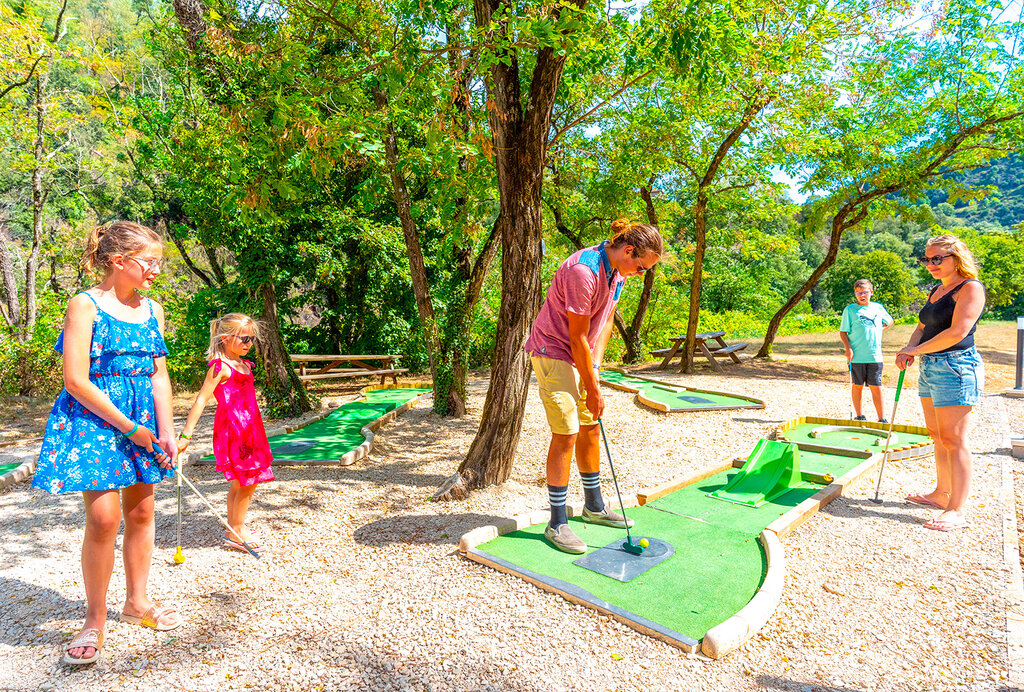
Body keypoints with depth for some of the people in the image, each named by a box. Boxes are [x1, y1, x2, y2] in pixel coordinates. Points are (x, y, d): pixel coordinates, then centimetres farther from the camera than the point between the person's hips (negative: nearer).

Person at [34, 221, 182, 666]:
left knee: (141, 512, 11)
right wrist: (129, 427, -15)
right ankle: (95, 620, 11)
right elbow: (77, 381, -14)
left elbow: (159, 375, 7)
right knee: (103, 517, -8)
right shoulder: (85, 305, -9)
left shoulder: (152, 309, 8)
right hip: (93, 419, -5)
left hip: (144, 419, 6)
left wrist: (166, 431, -2)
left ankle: (137, 601, 29)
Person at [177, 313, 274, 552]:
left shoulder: (244, 365, 12)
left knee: (239, 483, 16)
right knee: (247, 482, -2)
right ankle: (236, 532, 13)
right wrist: (186, 434, -19)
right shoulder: (220, 367, -13)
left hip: (248, 429, 9)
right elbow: (201, 400, -16)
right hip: (232, 429, -9)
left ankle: (233, 529, 29)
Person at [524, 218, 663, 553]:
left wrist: (595, 366, -3)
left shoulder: (618, 270, 1)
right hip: (552, 353, -9)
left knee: (590, 427, 13)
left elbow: (605, 321, 7)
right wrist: (593, 390, -15)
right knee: (566, 434, -10)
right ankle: (557, 524, 1)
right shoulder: (583, 271, -27)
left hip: (580, 356, 9)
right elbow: (577, 338, -23)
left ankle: (594, 507, 30)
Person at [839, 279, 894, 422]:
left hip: (875, 356, 2)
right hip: (856, 356, -2)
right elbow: (843, 332, 0)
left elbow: (890, 321, 30)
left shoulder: (878, 307, 11)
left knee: (876, 387, 3)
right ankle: (859, 415, 17)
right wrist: (848, 348, -11)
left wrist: (878, 329, 13)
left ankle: (882, 418, 9)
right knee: (858, 386, 6)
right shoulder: (850, 309, 1)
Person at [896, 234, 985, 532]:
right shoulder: (936, 291, 17)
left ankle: (956, 511, -3)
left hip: (956, 367, -9)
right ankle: (941, 494, 27)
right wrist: (909, 350, -2)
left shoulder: (970, 288, -10)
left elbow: (957, 332, -20)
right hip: (930, 368, 9)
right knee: (937, 436, 15)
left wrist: (917, 350, -13)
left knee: (953, 439, -8)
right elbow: (922, 328, 18)